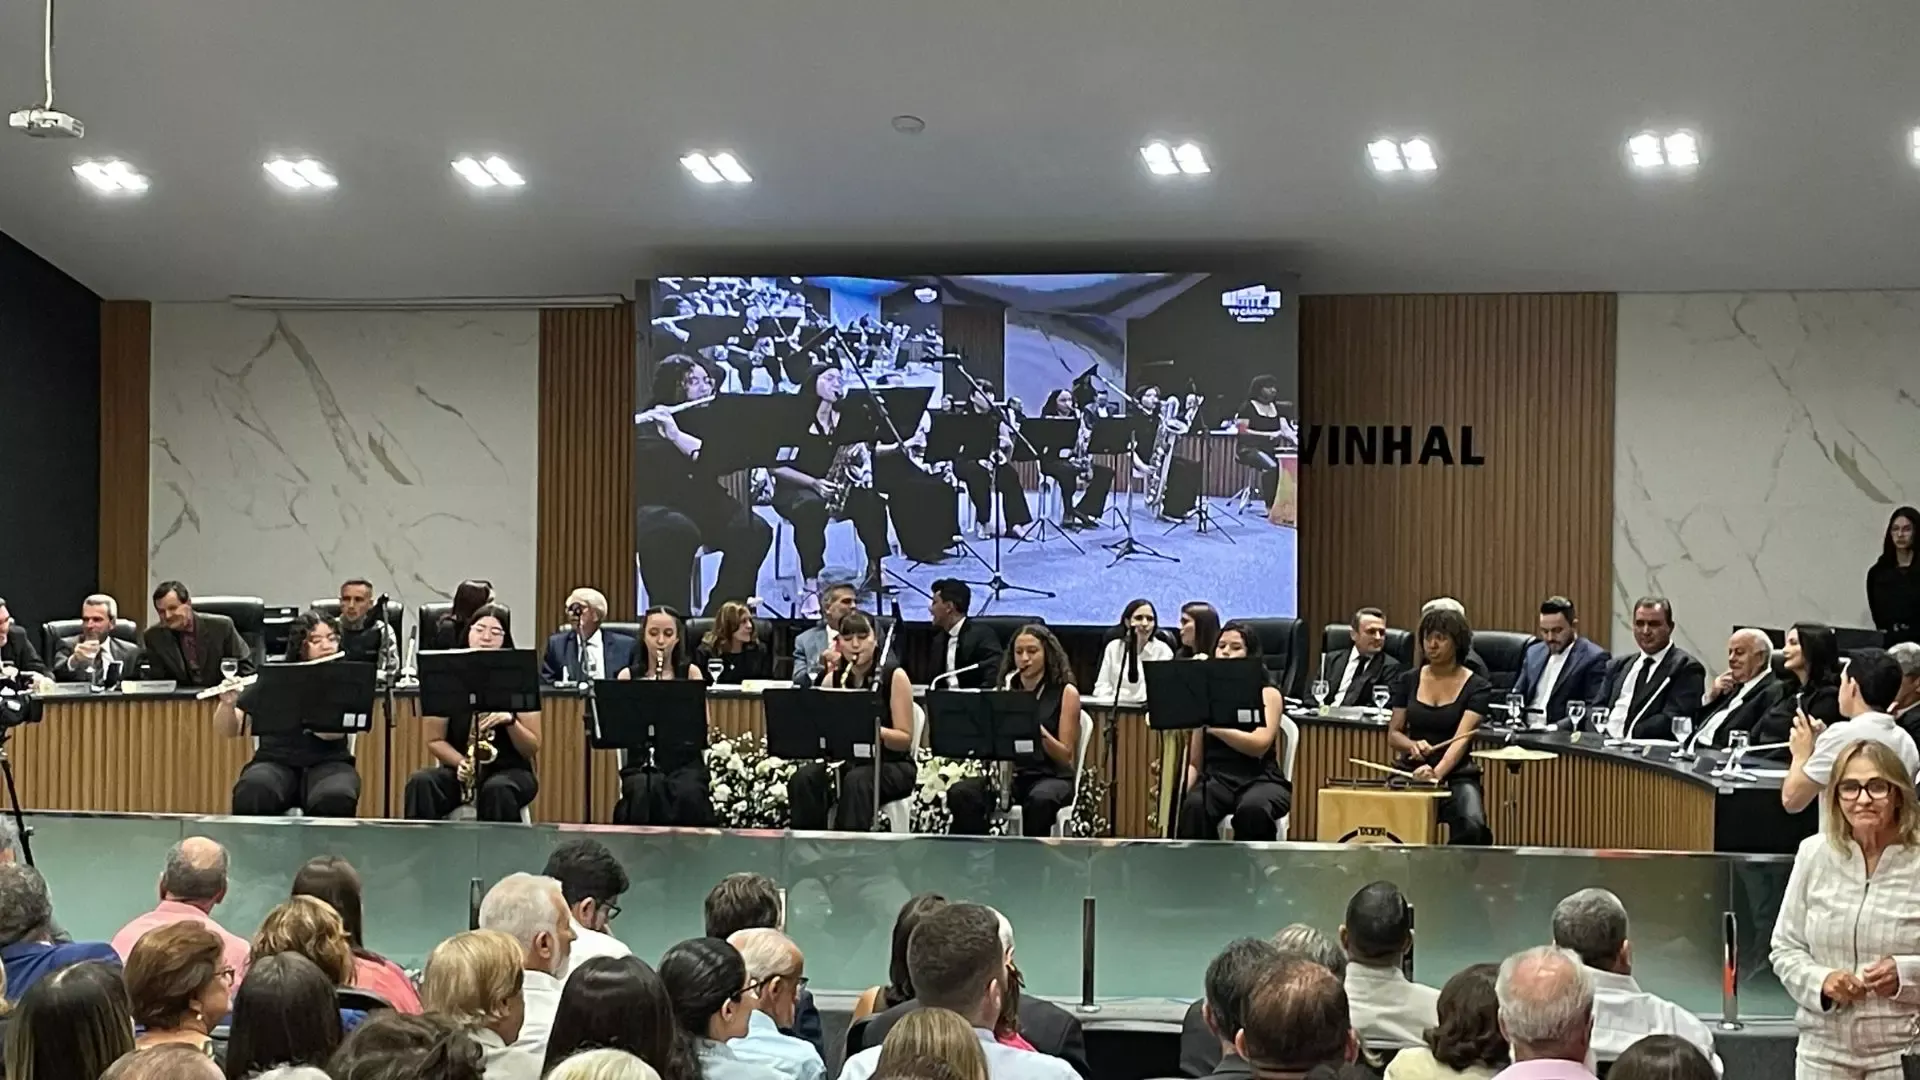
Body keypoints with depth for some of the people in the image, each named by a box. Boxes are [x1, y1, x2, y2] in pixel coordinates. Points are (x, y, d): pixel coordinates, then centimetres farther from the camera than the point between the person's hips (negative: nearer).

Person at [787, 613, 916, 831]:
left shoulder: (894, 676, -6)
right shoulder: (833, 679, 7)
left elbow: (905, 739, -11)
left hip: (890, 765, -4)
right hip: (845, 761, 4)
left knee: (856, 781, -38)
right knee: (803, 779, -27)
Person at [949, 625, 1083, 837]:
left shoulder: (1065, 693, 1)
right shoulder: (1005, 690, 13)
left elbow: (1066, 757, -4)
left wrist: (1040, 731, -21)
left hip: (1051, 776, -3)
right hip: (1010, 773, 3)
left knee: (1040, 800, -40)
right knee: (960, 793, -26)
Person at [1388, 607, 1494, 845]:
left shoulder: (1476, 686, -4)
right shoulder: (1409, 680, 7)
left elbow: (1462, 738, -16)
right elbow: (1393, 734, 10)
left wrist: (1437, 773, -34)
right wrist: (1413, 745, -14)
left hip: (1457, 776, -2)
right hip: (1412, 774, 2)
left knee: (1471, 826, -31)